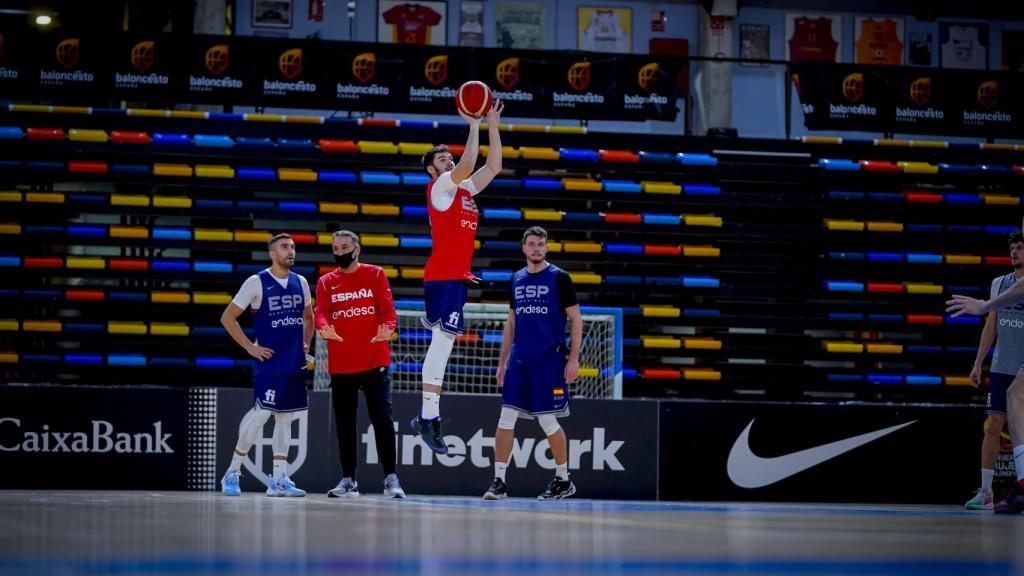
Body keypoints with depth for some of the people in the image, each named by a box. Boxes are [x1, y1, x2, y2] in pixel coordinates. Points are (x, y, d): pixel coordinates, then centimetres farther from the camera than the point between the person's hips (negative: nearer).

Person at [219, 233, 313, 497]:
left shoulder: (300, 283, 10)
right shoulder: (257, 283, -7)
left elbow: (308, 317, 27)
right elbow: (228, 318, -4)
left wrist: (305, 344, 12)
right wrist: (250, 347, -8)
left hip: (295, 363, 6)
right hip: (269, 361, -6)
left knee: (285, 416, 6)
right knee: (262, 412, -11)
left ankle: (279, 480, 9)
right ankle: (232, 472, 2)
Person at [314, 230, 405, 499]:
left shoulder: (375, 275, 5)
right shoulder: (326, 282, 10)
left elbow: (388, 309, -3)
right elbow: (320, 313, -4)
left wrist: (386, 328, -25)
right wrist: (324, 328, -28)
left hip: (374, 362, -3)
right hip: (340, 364, 3)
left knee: (382, 418, -7)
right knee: (344, 423, 7)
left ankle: (391, 478, -3)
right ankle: (348, 480, 15)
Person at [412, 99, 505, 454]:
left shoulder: (464, 190, 19)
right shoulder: (440, 187, -4)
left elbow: (493, 166, 19)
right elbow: (468, 164, -19)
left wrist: (493, 127, 13)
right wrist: (474, 125, -14)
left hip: (456, 278, 9)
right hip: (443, 277, -9)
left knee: (441, 346, 10)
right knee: (442, 344, -13)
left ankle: (427, 417, 13)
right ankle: (428, 418, -14)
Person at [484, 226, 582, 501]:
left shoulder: (559, 278, -3)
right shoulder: (516, 280, 13)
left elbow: (576, 320, -2)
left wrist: (574, 358, -10)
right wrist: (502, 362, 15)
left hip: (549, 360, -5)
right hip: (519, 359, 5)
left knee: (548, 421, -2)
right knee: (506, 418, -3)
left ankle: (563, 480, 14)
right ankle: (498, 483, 0)